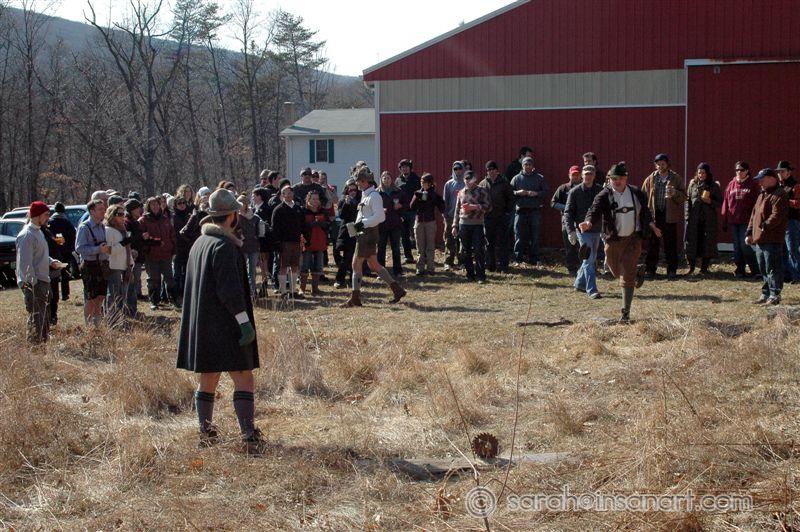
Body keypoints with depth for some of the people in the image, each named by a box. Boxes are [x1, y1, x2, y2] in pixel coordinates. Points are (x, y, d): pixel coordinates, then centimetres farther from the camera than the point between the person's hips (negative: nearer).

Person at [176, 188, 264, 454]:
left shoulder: (199, 243, 13)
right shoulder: (224, 246, -16)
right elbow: (229, 289, -21)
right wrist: (244, 321, -18)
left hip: (201, 326, 9)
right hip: (224, 327, -9)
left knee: (207, 379, 15)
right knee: (243, 379, -7)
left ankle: (206, 433, 20)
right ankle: (249, 437, -14)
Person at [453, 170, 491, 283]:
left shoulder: (482, 191, 0)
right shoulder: (461, 193, 14)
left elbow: (488, 206, -7)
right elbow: (457, 210, 18)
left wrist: (474, 207, -15)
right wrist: (455, 225, 14)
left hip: (477, 224, -4)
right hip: (464, 225, 4)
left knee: (479, 251, -8)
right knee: (465, 252, 6)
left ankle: (481, 276, -4)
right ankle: (470, 275, 16)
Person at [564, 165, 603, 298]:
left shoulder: (600, 190, 5)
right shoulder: (575, 192, -4)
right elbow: (568, 212, -3)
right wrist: (570, 231, -13)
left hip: (596, 230, 5)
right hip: (583, 230, -4)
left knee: (591, 260, 14)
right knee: (589, 260, -11)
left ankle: (579, 284, 32)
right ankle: (591, 290, -11)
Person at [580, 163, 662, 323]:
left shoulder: (637, 194, 0)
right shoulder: (604, 196, -8)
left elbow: (645, 212, 19)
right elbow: (595, 211, -24)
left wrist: (652, 225, 12)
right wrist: (588, 222, -44)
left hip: (633, 239, -1)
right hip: (613, 240, 1)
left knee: (627, 277, -7)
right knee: (617, 272, 17)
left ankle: (626, 312, 0)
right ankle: (638, 271, 51)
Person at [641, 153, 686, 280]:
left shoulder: (676, 179, 5)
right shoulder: (650, 179, 9)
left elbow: (684, 197, 2)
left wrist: (675, 193, -18)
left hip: (670, 216, -1)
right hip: (654, 215, 1)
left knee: (670, 245, 0)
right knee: (652, 244, 4)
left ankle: (672, 271, 7)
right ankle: (651, 270, 11)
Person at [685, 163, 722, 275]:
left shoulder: (714, 186, 3)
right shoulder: (693, 184, 8)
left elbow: (720, 203, 5)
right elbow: (688, 201, 10)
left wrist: (710, 202, -15)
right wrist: (687, 216, 2)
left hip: (709, 220, -1)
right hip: (694, 219, 1)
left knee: (707, 244, 0)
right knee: (692, 242, 0)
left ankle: (704, 268, 9)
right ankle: (691, 267, 9)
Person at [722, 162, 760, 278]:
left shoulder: (753, 185, 0)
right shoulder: (731, 185, 10)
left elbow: (757, 203, -2)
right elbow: (726, 203, 11)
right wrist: (724, 222, 7)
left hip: (746, 221, -4)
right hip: (733, 221, 4)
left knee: (744, 245, -11)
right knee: (737, 247, 7)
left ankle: (755, 270, -1)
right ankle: (739, 270, 15)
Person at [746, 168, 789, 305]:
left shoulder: (779, 195, -10)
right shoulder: (762, 195, 21)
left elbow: (777, 215, -22)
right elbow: (754, 215, 23)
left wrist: (764, 227, -26)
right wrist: (750, 233, 15)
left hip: (772, 240, -10)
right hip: (759, 239, 10)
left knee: (773, 268, -7)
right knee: (763, 269, 15)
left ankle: (775, 295, -5)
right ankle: (765, 294, 22)